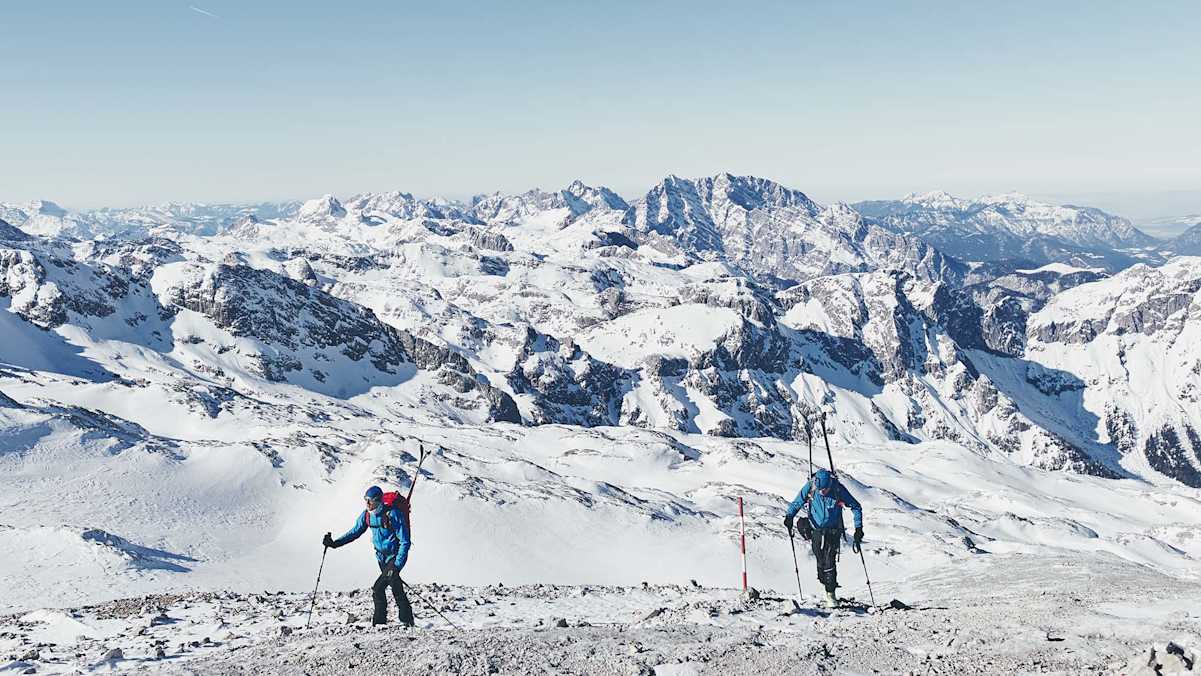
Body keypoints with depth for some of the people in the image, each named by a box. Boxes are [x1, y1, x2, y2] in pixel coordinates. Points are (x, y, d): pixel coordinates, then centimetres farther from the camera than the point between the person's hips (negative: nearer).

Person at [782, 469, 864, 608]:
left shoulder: (838, 489, -18)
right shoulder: (810, 487, -15)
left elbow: (855, 507, -7)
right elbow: (797, 503, -2)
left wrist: (858, 527, -12)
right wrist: (789, 516, -19)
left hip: (833, 532, -2)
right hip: (816, 530, 2)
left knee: (829, 562, -9)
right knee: (820, 561, 1)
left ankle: (830, 593, 2)